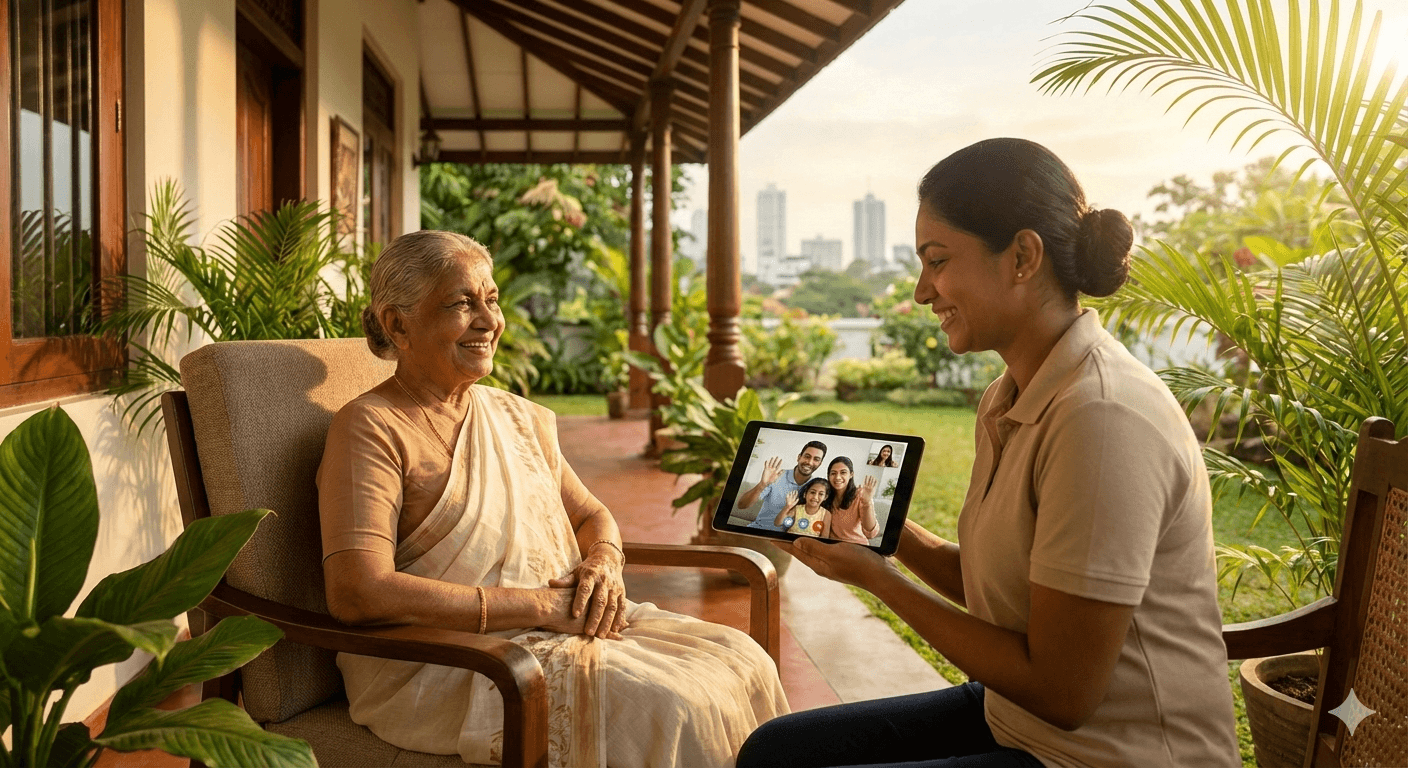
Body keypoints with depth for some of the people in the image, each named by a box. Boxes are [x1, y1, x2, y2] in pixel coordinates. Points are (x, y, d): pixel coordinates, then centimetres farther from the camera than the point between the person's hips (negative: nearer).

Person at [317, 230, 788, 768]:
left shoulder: (519, 417, 15)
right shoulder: (370, 428, -8)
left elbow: (590, 515, 23)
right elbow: (357, 594, -19)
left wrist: (604, 563, -3)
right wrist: (535, 605, -19)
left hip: (570, 621, 7)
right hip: (447, 659, -7)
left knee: (738, 659, -11)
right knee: (666, 705, -26)